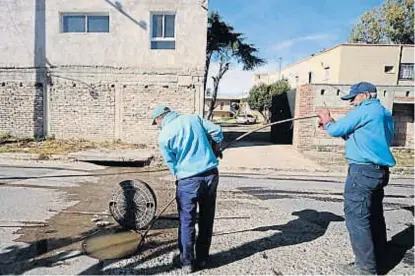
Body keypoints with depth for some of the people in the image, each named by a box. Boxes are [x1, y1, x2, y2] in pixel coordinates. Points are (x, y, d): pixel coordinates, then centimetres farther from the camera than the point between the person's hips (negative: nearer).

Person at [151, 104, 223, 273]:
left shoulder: (164, 135, -3)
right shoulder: (194, 118, 7)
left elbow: (171, 164, 1)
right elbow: (217, 131, 3)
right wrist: (216, 149, 19)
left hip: (188, 180, -4)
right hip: (211, 174, 5)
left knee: (187, 222, 11)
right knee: (207, 220, 15)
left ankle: (187, 262, 21)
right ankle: (202, 259, 28)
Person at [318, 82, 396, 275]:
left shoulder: (364, 110, -10)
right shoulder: (384, 113, 19)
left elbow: (336, 131, -10)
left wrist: (327, 121, 12)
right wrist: (332, 123, 16)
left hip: (363, 170, -10)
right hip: (379, 171, 10)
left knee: (356, 217, -4)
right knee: (374, 216, 16)